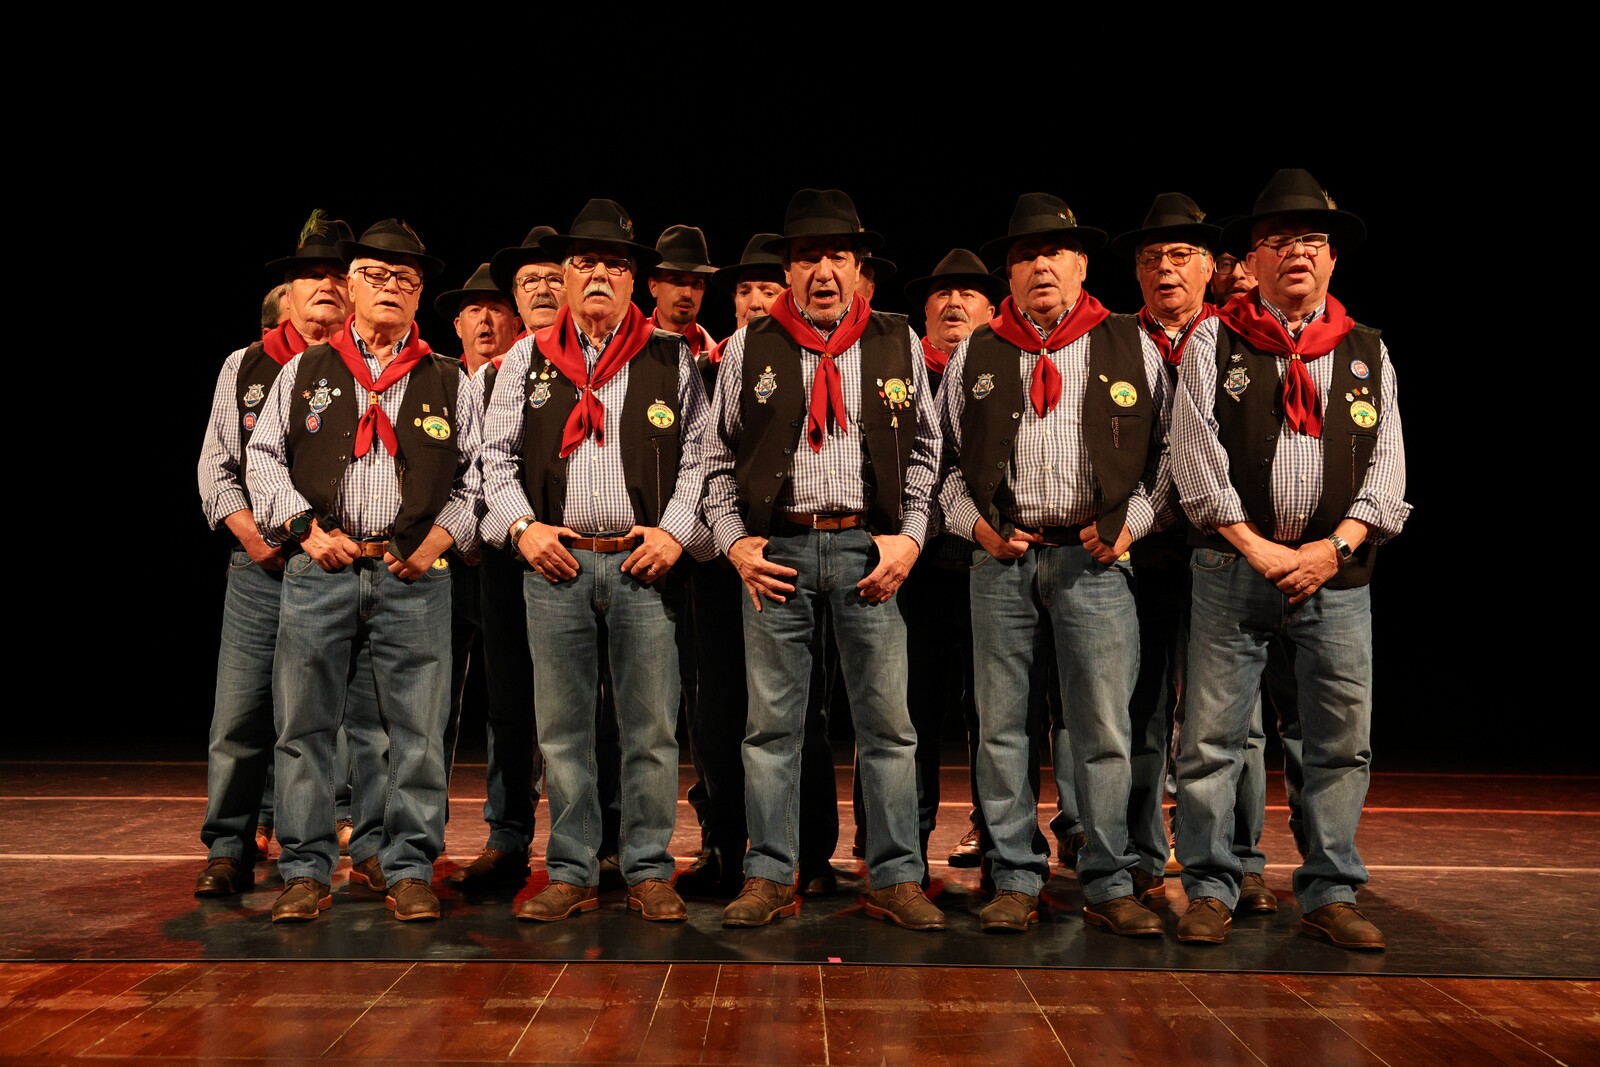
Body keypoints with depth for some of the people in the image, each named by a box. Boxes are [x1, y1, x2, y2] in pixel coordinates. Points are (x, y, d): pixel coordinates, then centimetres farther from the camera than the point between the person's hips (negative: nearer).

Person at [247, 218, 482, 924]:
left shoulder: (448, 381, 13)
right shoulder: (305, 371, 14)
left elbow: (475, 474, 10)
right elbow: (264, 458, 11)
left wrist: (443, 535, -4)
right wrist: (306, 528, -2)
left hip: (415, 576, 0)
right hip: (319, 570, 1)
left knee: (417, 729, 0)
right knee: (304, 724, 3)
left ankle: (409, 869, 11)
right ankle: (306, 871, 14)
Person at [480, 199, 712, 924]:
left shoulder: (670, 358, 9)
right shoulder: (528, 360, 12)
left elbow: (698, 455, 6)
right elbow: (497, 455, 11)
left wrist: (676, 532, -7)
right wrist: (522, 526, -3)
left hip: (645, 564, -1)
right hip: (556, 564, 1)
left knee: (652, 728, 1)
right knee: (562, 728, 6)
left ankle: (649, 873, 13)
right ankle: (571, 875, 16)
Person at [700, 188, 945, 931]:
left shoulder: (898, 344, 9)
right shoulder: (749, 349, 7)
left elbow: (923, 451, 10)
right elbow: (719, 458, 10)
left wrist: (909, 537, -2)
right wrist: (733, 541, -1)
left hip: (868, 548, 0)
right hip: (777, 549, 0)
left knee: (888, 723, 3)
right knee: (771, 724, 5)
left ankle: (895, 879, 14)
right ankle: (770, 878, 16)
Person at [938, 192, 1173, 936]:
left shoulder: (1132, 348, 9)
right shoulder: (974, 356, 12)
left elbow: (1166, 448, 10)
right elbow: (946, 457, 14)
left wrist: (1133, 521, -2)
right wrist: (973, 521, 0)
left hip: (1093, 558, -1)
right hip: (1002, 558, 1)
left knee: (1104, 728, 0)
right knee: (1001, 725, 4)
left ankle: (1109, 887, 12)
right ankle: (1016, 882, 14)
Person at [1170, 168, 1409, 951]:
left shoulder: (1368, 352, 14)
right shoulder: (1214, 342, 6)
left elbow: (1387, 465, 8)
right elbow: (1194, 454, -4)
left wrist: (1334, 547, -7)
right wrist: (1256, 547, -10)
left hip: (1337, 572, 3)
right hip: (1234, 568, -2)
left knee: (1342, 742, 6)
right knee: (1210, 738, -3)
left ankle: (1329, 895, 18)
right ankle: (1210, 891, 9)